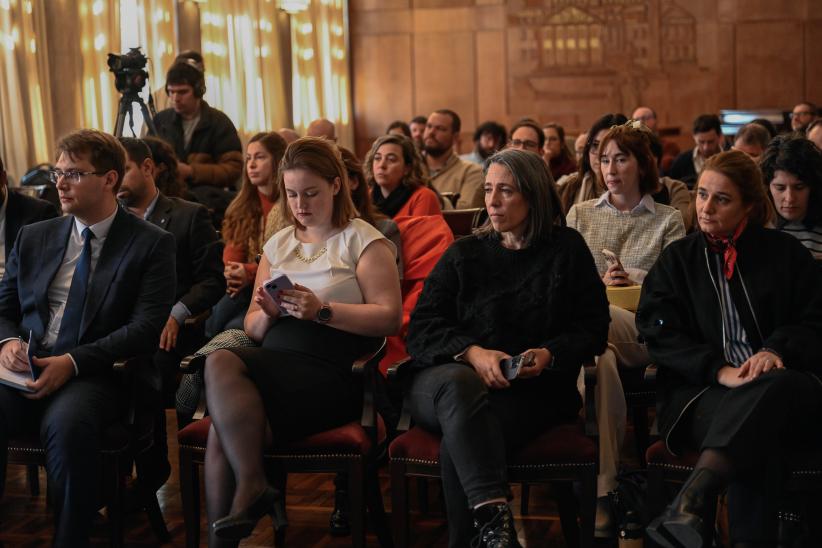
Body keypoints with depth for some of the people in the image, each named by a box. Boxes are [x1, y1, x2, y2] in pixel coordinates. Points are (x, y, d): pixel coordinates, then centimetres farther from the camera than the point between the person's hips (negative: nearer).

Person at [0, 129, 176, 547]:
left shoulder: (152, 244, 3)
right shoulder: (34, 238, 18)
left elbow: (147, 327, -7)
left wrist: (73, 362, -17)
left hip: (96, 373, -4)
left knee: (67, 422, -36)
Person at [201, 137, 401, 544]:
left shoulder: (363, 240, 6)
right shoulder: (277, 244, 23)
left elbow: (390, 318, -5)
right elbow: (253, 328, 21)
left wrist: (323, 311, -15)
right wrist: (266, 314, -2)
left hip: (331, 373, -5)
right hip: (274, 366, 5)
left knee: (221, 364, -28)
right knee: (228, 418, -29)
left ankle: (251, 489, -21)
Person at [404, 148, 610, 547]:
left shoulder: (567, 250, 13)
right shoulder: (463, 254, 15)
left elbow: (592, 327, 8)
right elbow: (422, 327, 4)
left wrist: (550, 354, -13)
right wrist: (472, 353, -16)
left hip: (532, 388, -1)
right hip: (450, 375, 1)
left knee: (458, 449, -34)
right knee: (459, 382, -39)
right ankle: (493, 515, -49)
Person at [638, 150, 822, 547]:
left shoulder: (784, 252, 15)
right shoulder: (677, 260, 16)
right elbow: (660, 335, 5)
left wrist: (777, 351, -13)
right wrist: (718, 369, -14)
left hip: (784, 387, 0)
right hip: (701, 392, 0)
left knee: (776, 387, -39)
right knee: (756, 432, -37)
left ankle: (694, 497, -54)